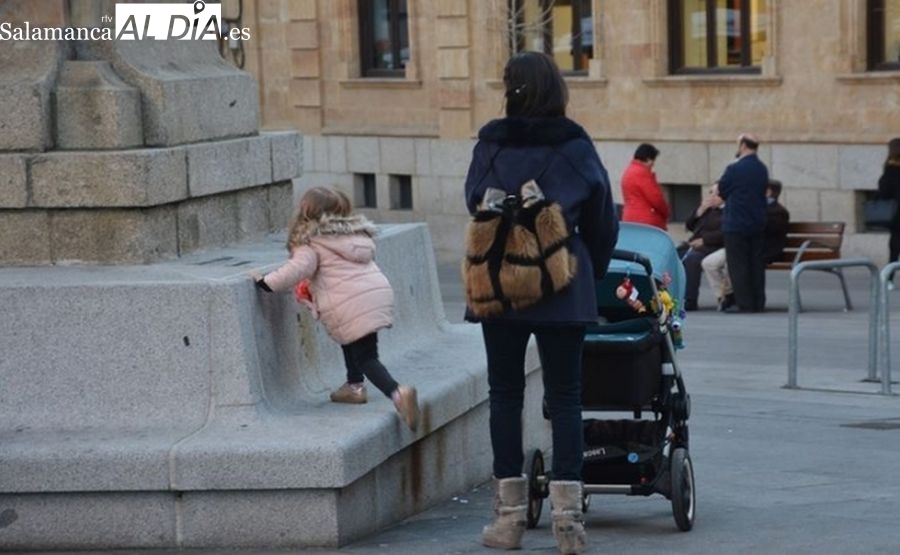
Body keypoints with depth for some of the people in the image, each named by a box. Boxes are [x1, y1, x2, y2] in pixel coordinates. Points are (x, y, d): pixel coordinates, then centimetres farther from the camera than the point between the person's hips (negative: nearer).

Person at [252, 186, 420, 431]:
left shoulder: (312, 243, -1)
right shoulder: (356, 233, 22)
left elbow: (297, 268, -13)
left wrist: (265, 282, -2)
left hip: (351, 304, -7)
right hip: (379, 291, 7)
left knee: (365, 357, -6)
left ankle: (397, 393, -26)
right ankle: (354, 386, 33)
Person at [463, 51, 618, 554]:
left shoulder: (490, 144, -2)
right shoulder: (575, 147, -3)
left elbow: (475, 204, 7)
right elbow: (603, 222, 4)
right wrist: (595, 275, 18)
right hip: (563, 287, -1)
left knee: (505, 394, 9)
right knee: (565, 397, 4)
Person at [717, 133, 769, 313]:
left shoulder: (734, 169, -14)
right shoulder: (762, 169, 7)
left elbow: (722, 191, -4)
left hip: (736, 224, -6)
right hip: (758, 224, 7)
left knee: (738, 265, -1)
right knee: (756, 264, 10)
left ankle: (744, 303, -3)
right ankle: (758, 303, 11)